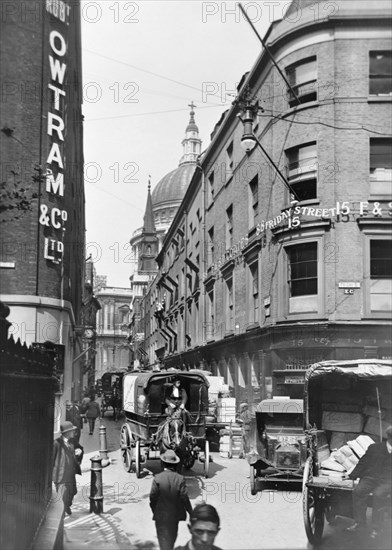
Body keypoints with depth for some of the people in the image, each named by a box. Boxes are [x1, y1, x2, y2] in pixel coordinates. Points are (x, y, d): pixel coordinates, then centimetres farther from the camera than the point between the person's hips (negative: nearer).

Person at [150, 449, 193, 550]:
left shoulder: (157, 478, -15)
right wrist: (190, 511, 2)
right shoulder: (180, 479, -12)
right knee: (172, 537, 23)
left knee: (163, 537, 5)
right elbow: (184, 497, -11)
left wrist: (154, 510, 4)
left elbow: (153, 496, -13)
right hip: (175, 515, 2)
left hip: (161, 515, -2)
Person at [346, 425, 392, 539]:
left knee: (378, 495, -32)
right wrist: (352, 476, 6)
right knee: (358, 491, -25)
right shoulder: (374, 448, 15)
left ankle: (376, 527, -19)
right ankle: (359, 521, -10)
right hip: (370, 478, 2)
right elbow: (362, 463, 14)